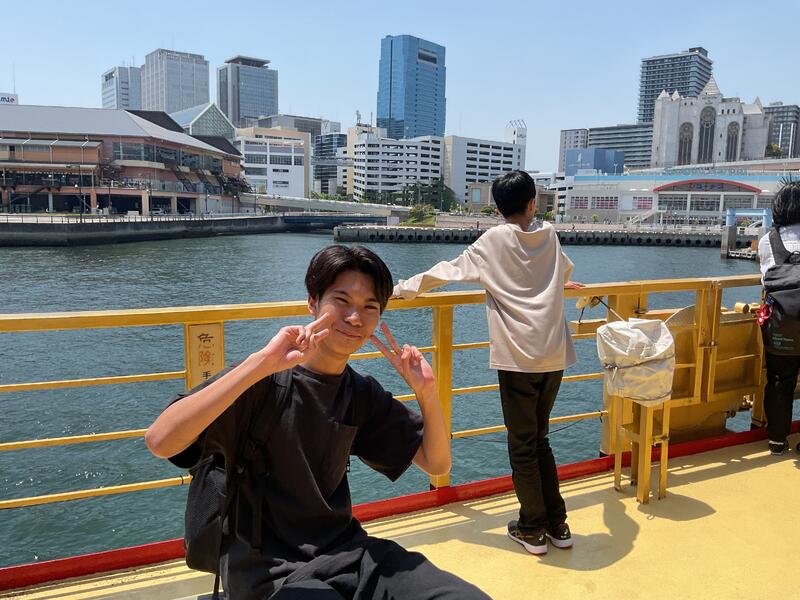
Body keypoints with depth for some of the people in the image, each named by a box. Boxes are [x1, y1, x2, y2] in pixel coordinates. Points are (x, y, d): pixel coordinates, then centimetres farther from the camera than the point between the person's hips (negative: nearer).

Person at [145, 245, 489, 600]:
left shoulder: (363, 394, 4)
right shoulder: (265, 382, -13)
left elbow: (437, 465, 7)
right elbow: (159, 442, -26)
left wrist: (427, 392, -9)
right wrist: (262, 363, -32)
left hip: (345, 551, 6)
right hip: (268, 571, -5)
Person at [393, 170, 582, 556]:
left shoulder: (494, 241, -3)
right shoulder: (548, 234, 11)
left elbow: (448, 270, 0)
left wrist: (403, 288, 11)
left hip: (518, 358, -5)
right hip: (555, 355, 5)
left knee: (523, 444, 7)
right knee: (539, 439, 19)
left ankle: (533, 530, 18)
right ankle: (557, 525, 25)